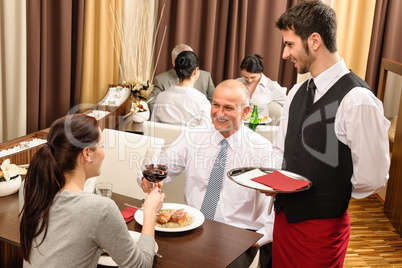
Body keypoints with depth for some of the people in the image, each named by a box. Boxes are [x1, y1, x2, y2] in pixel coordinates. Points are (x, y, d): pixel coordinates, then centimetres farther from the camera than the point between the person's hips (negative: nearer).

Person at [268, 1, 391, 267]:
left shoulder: (358, 100, -20)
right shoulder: (297, 92, 5)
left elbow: (372, 178, -18)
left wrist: (331, 199, -4)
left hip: (321, 225, -7)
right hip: (285, 214, 7)